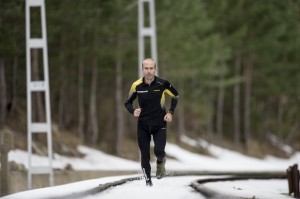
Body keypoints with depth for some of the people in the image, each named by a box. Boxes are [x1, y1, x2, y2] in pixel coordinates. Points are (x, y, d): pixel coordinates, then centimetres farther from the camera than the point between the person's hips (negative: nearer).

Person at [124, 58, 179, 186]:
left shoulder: (162, 84, -10)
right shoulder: (137, 85, -6)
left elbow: (175, 96, 8)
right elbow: (128, 103, 7)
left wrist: (170, 112, -3)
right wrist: (133, 111, -14)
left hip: (159, 124, -2)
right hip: (143, 126, 2)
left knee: (159, 151, -19)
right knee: (145, 155, 0)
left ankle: (160, 162, 17)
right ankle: (148, 181, 19)